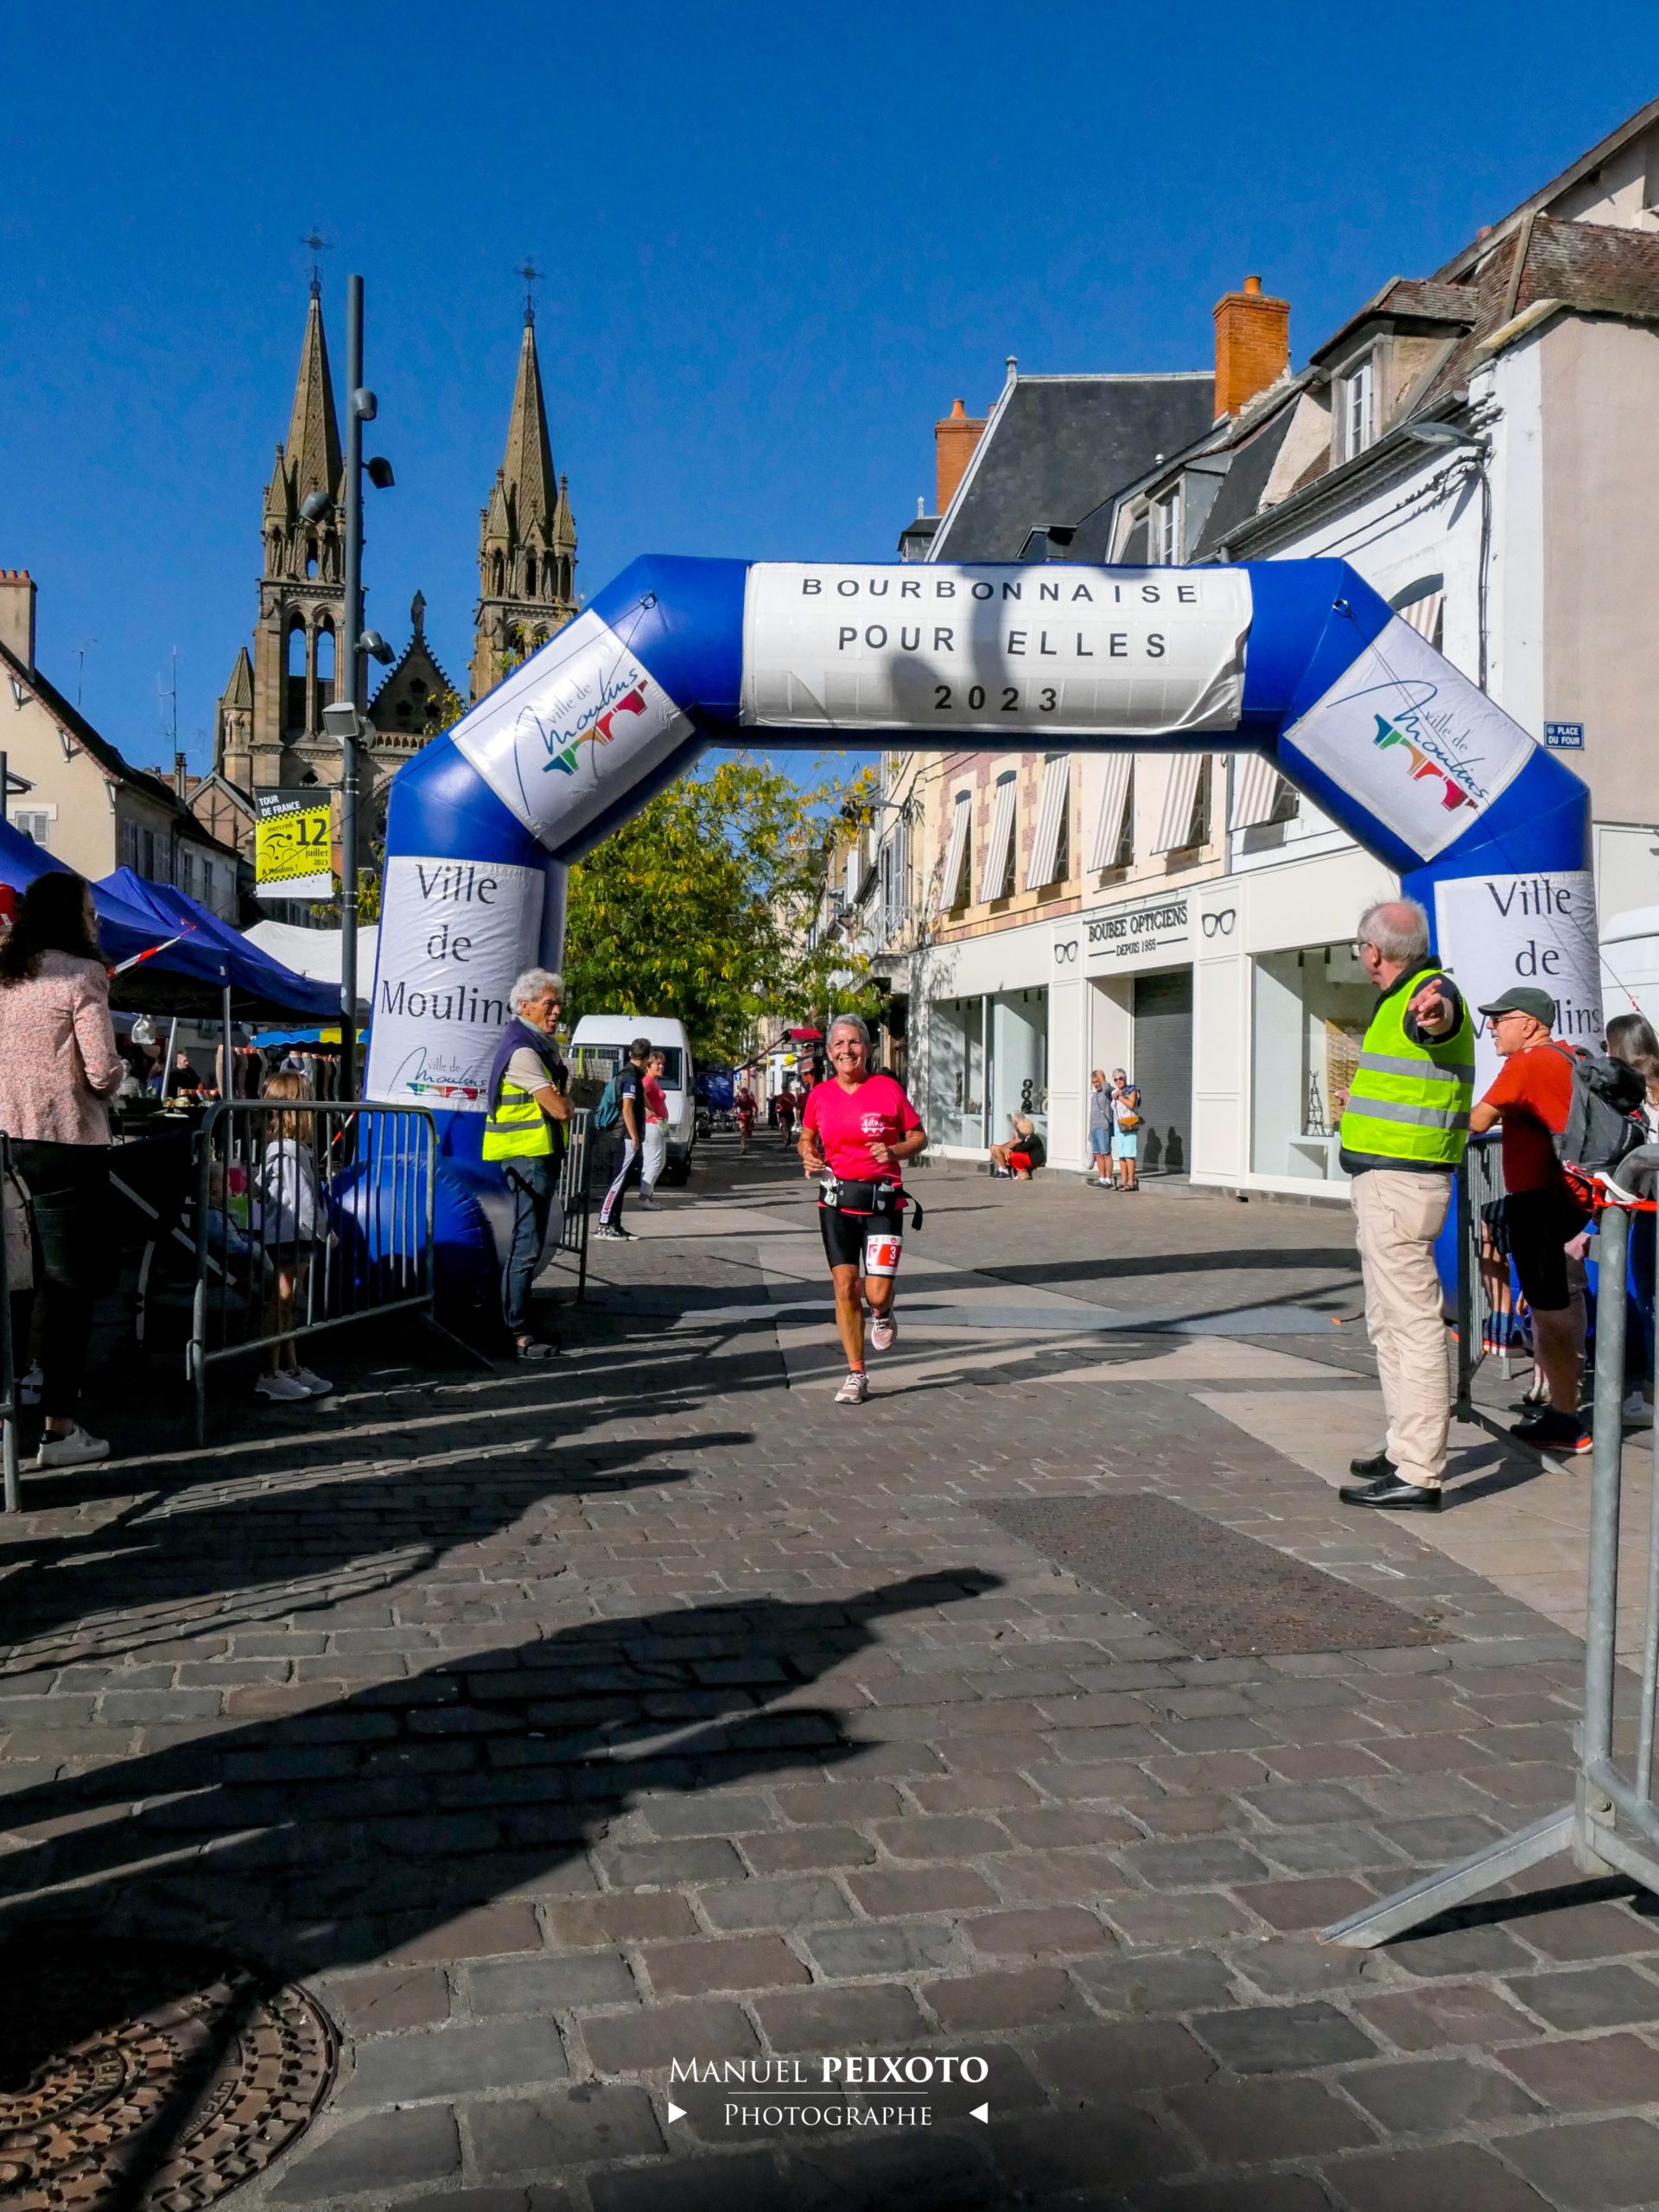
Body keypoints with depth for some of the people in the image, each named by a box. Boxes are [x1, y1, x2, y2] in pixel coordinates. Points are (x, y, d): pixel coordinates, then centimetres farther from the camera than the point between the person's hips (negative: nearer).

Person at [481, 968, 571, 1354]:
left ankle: (519, 1321, 23)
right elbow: (560, 1109, -20)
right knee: (526, 1245, -9)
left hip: (542, 1153, 10)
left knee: (529, 1243, 15)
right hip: (527, 1156, -10)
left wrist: (558, 1097, -3)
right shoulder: (522, 1050, -17)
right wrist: (562, 1099, 0)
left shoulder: (542, 1046, 15)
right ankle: (517, 1334, -6)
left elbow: (560, 1102, 17)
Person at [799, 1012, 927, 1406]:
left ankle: (883, 1315, 30)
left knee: (877, 1293, -10)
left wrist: (895, 1151, -16)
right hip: (837, 1201, 2)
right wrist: (808, 1156, -3)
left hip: (882, 1201, -2)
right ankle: (856, 1374, 14)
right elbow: (807, 1137, 18)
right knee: (845, 1287, 0)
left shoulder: (888, 1089, -5)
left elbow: (919, 1136, 3)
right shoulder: (819, 1095, 3)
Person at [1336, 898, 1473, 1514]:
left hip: (1399, 1182, -11)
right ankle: (1406, 1448, 31)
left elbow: (1439, 1013, -42)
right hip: (1386, 1183, 11)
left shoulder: (1431, 989, -15)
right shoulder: (1400, 1000, 18)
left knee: (1412, 1323, -11)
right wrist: (1359, 1102, 60)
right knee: (1389, 1323, 20)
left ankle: (1418, 1476, -10)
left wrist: (1431, 1013, -67)